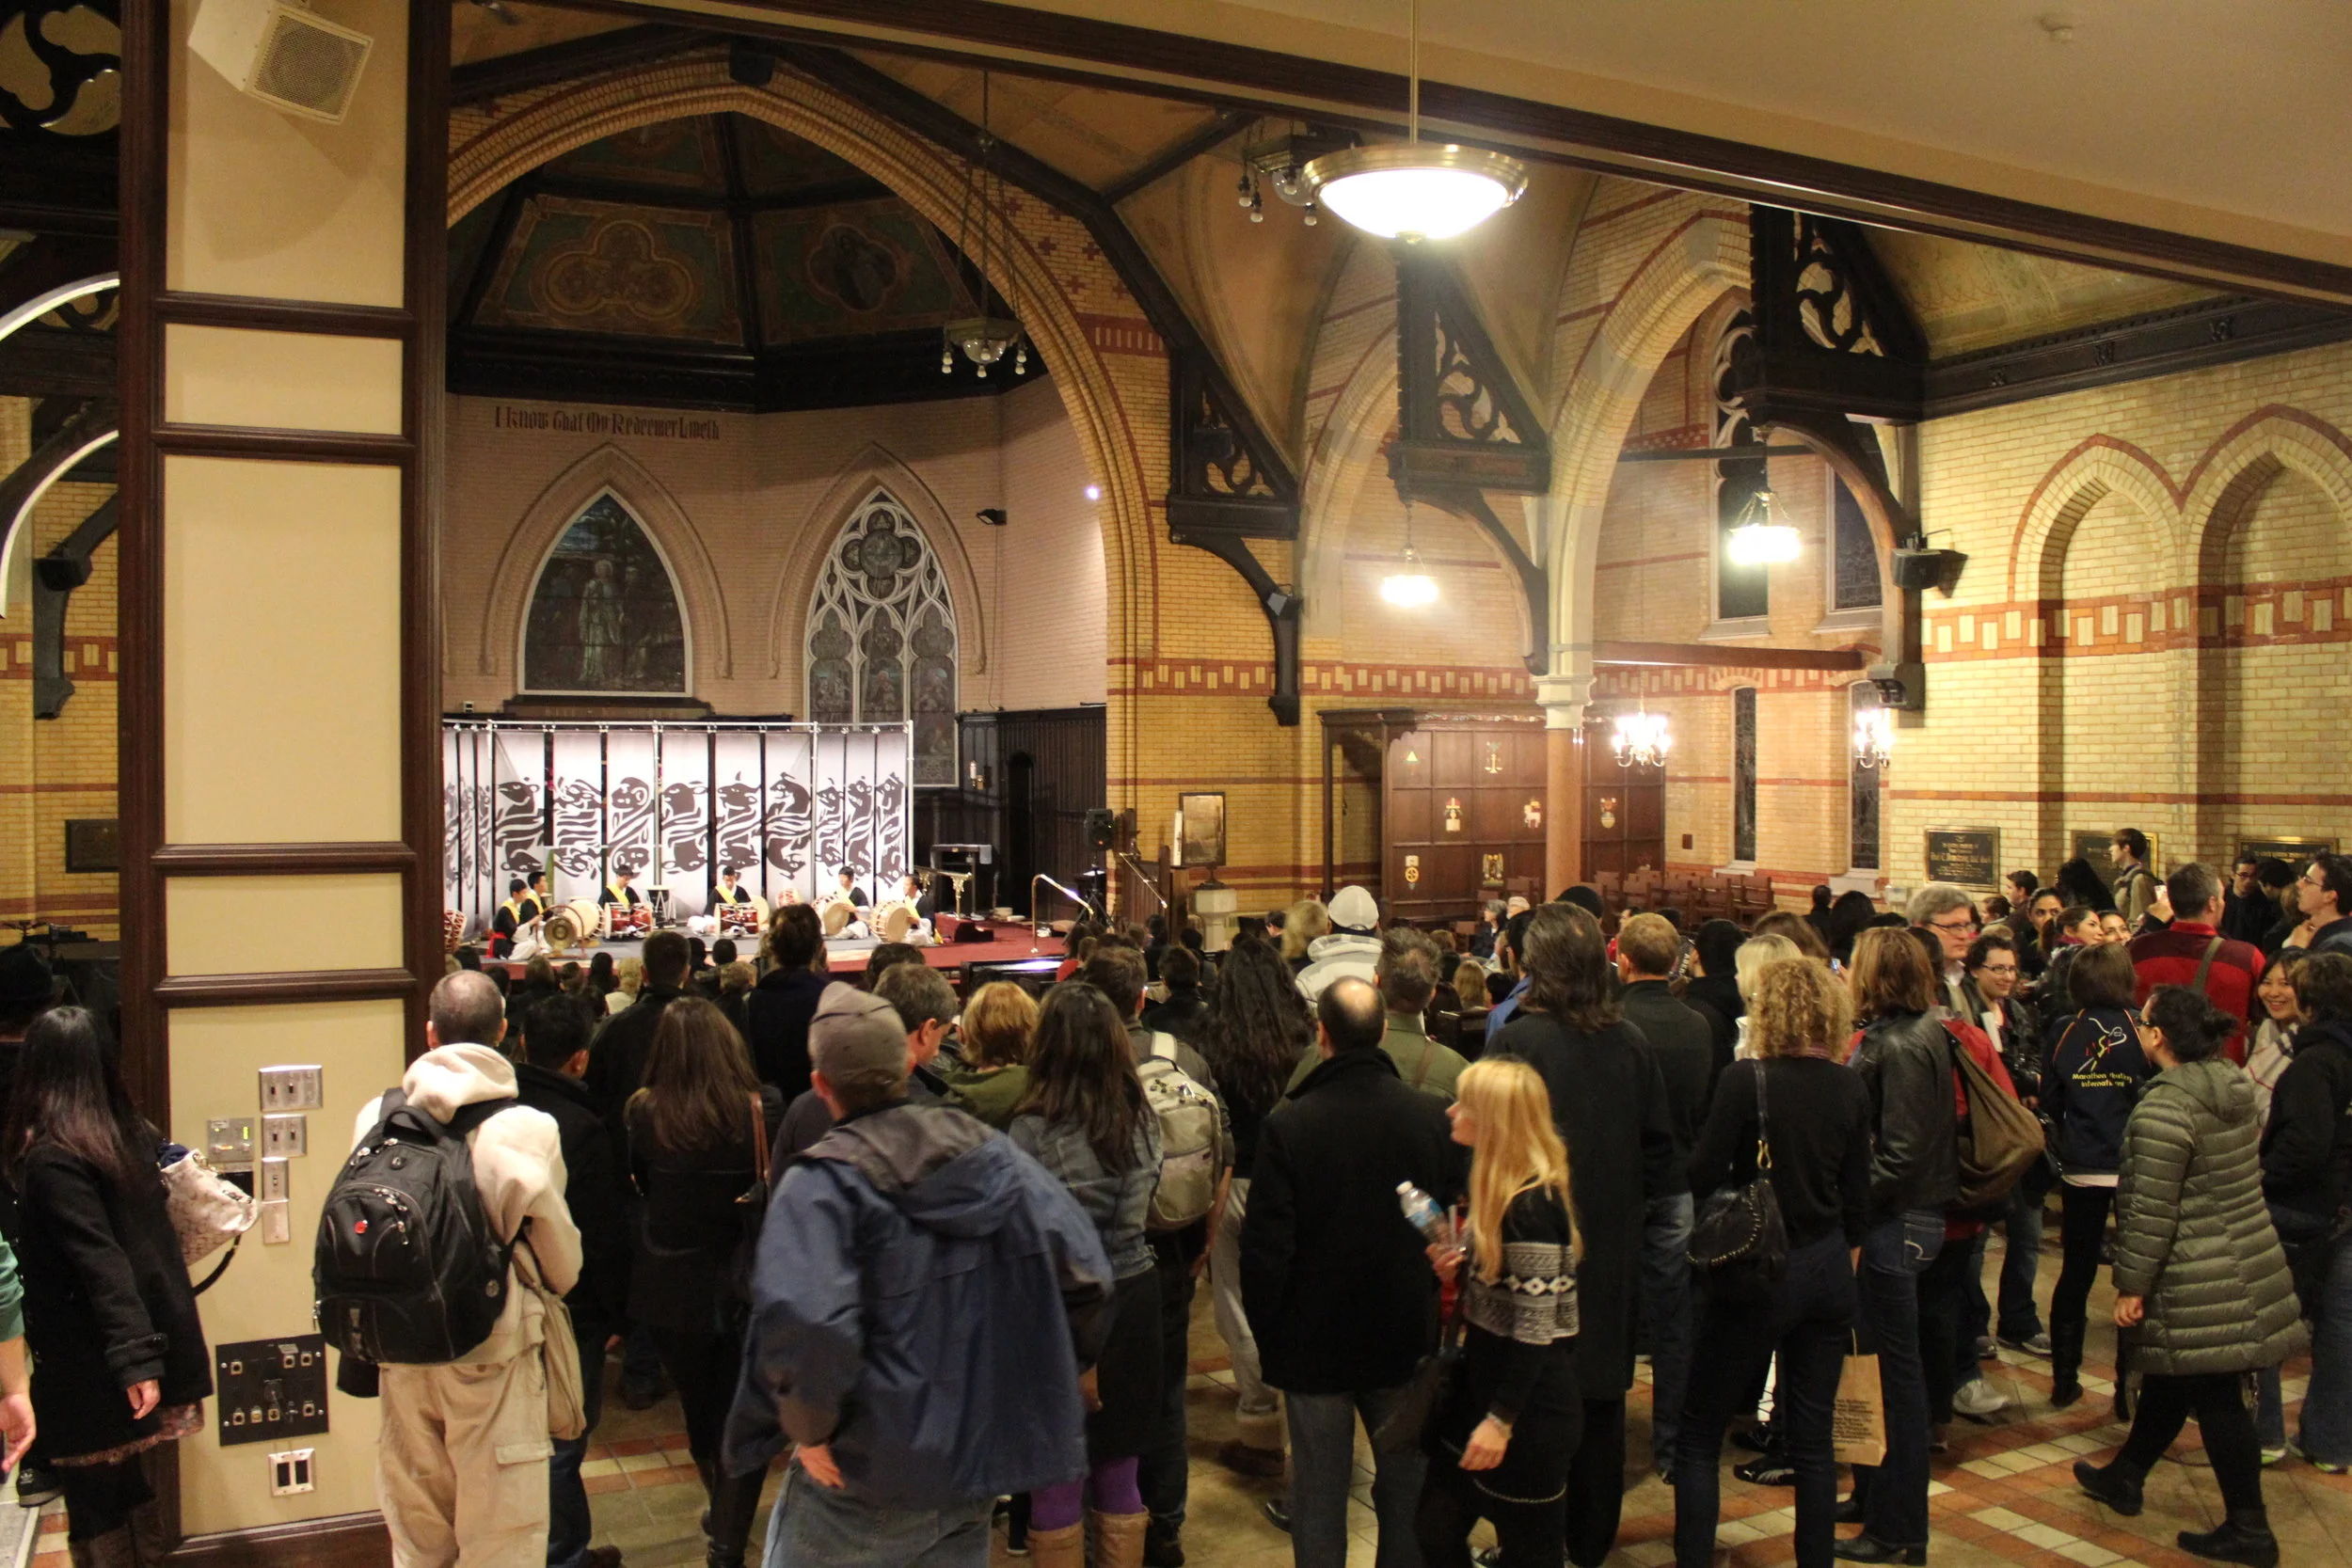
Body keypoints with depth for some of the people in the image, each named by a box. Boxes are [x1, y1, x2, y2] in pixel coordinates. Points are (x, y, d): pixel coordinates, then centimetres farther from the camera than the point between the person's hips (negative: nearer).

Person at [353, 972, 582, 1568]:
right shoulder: (527, 1129, -15)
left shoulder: (376, 1118, -6)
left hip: (401, 1356, 4)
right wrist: (543, 1291, 19)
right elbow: (561, 1261, -5)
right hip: (494, 1355, -4)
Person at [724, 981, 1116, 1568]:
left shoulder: (820, 1184, -18)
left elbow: (803, 1323, -34)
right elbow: (1085, 1273, -4)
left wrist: (810, 1425, -17)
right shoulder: (994, 1154, -2)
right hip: (983, 1455, 5)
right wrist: (1037, 1381, 7)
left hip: (867, 1477, -5)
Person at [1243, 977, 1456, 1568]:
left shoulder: (1287, 1126, -18)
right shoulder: (1433, 1117, -10)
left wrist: (1266, 1331, 1)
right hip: (1407, 1341, 2)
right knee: (1406, 1487, 18)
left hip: (1314, 1342, -2)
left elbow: (1265, 1248, -14)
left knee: (1318, 1493, 11)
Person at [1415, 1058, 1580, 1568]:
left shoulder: (1531, 1206, -22)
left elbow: (1535, 1326, -22)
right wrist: (1459, 1273, -2)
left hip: (1529, 1404, -9)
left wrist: (1500, 1419, -21)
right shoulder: (1497, 1190, 8)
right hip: (1483, 1382, 9)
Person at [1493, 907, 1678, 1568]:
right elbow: (1660, 1143, 4)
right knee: (1601, 1396, 15)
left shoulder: (1519, 1042, -17)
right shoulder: (1630, 1043, -3)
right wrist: (1629, 1204, 14)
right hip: (1612, 1248, 5)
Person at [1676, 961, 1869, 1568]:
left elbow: (1703, 1176, -14)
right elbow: (1858, 1195, 7)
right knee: (1813, 1438, 14)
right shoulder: (1851, 1088, 0)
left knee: (1698, 1435, 6)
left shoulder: (1745, 1080, -15)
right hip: (1830, 1271, 5)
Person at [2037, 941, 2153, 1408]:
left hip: (2080, 1168, 2)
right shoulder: (2142, 1029, -8)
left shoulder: (2063, 1032, -2)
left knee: (2075, 1273, 11)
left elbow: (2050, 1102, 3)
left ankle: (2064, 1379, 15)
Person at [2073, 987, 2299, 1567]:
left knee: (2215, 1399, 2)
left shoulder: (2165, 1105, -22)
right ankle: (2124, 1477, 36)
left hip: (2198, 1283, -9)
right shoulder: (2233, 1089, 6)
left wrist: (2131, 1284, -13)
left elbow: (2151, 1209, -21)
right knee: (2168, 1378, 21)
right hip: (2248, 1267, 9)